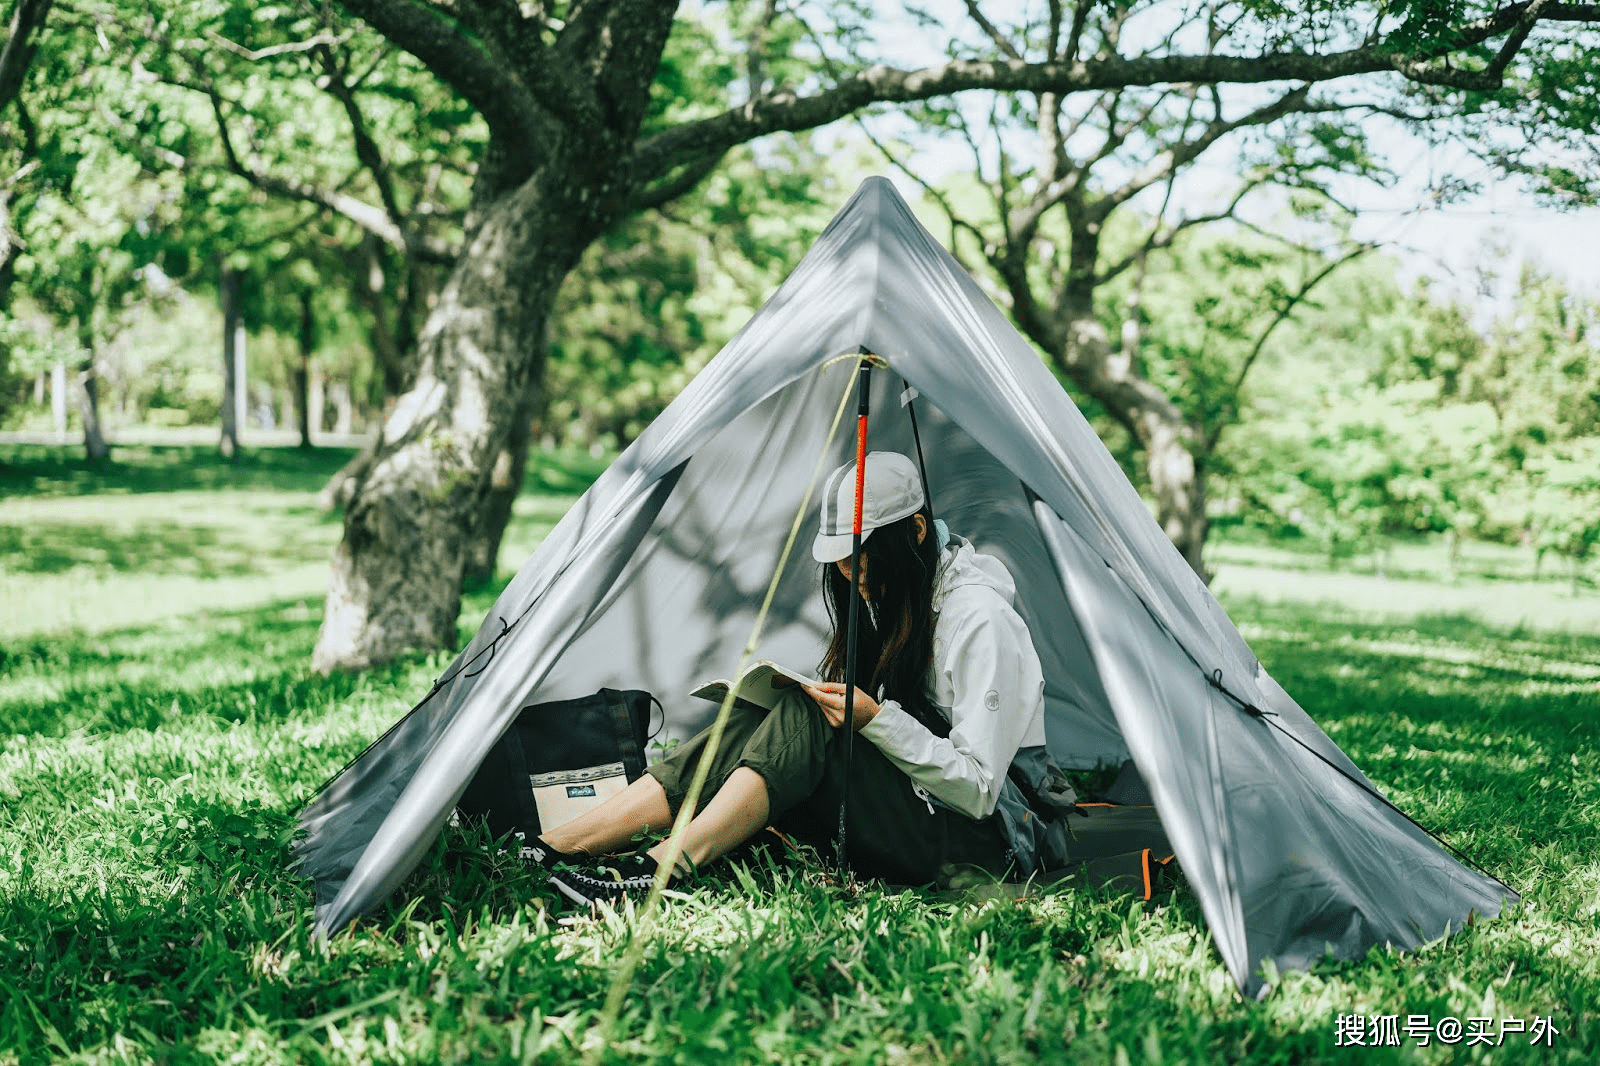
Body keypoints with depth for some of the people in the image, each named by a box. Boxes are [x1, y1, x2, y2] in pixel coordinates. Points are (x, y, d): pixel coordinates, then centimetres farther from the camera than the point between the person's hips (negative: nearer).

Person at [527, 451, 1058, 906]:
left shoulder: (980, 621, -19)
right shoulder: (897, 602, 8)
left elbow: (977, 787, -22)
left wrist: (876, 718, -28)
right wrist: (841, 703, -5)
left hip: (982, 838, -8)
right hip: (914, 809, 8)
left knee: (807, 721, -28)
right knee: (751, 725, -14)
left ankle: (662, 867, -32)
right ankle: (557, 847, -20)